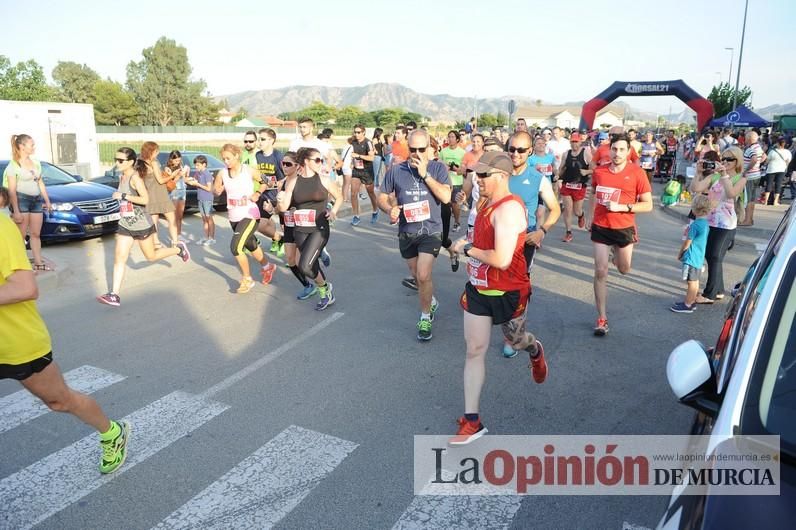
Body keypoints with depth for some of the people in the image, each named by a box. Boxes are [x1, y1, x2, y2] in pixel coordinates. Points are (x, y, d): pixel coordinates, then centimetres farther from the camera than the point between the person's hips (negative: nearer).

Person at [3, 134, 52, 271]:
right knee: (21, 235, -3)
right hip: (21, 199, -6)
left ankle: (38, 262, 13)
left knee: (36, 234, 8)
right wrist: (16, 211, -16)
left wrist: (47, 201, 16)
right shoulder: (13, 165, -7)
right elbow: (12, 190, -11)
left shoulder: (36, 162, 12)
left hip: (36, 200, 6)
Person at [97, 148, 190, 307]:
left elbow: (145, 200, -27)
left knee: (151, 256, 9)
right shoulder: (121, 177, 5)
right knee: (119, 258, -1)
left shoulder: (135, 177, -18)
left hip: (142, 225, -7)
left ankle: (179, 249, 33)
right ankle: (114, 295, -1)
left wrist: (123, 196, -28)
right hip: (125, 225, 7)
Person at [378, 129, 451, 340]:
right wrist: (390, 209, -18)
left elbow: (446, 197, -20)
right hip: (406, 232, 3)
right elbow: (382, 197, 4)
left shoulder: (438, 168, -8)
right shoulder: (396, 170, -4)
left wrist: (424, 173, -22)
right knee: (417, 276, 19)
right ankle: (431, 302, 49)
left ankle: (425, 318, 5)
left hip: (430, 231, -3)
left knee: (423, 276, -17)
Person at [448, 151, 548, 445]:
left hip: (508, 292, -7)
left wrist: (467, 249, -19)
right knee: (474, 351, 4)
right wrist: (471, 251, 5)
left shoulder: (508, 209, -25)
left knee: (515, 340, 20)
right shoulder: (487, 203, 4)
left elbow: (502, 259, -31)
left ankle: (536, 352, 60)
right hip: (479, 288, 7)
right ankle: (472, 421, 12)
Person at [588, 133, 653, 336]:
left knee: (624, 270, 18)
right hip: (600, 227, 1)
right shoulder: (599, 171, -3)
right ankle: (602, 318, 6)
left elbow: (648, 205, -9)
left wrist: (622, 207, -22)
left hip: (624, 228, -1)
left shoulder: (637, 173, -12)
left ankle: (616, 254, 57)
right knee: (600, 272, -3)